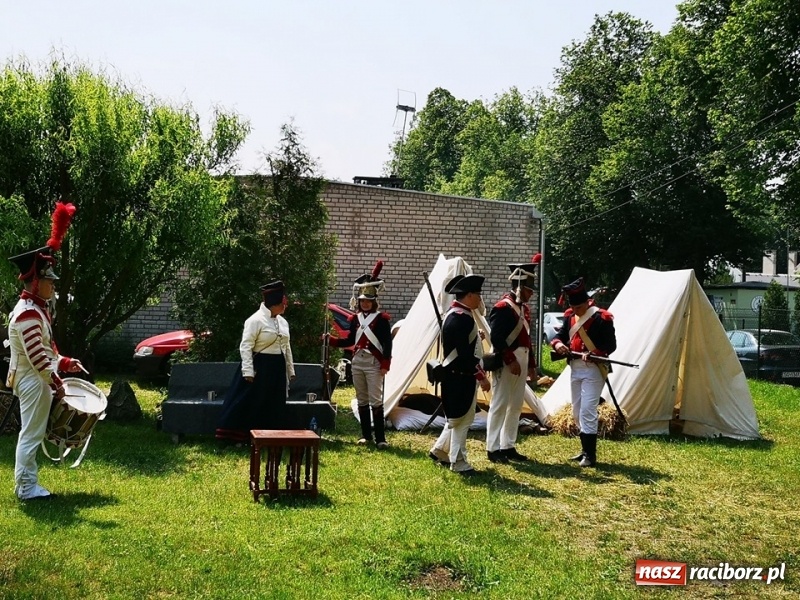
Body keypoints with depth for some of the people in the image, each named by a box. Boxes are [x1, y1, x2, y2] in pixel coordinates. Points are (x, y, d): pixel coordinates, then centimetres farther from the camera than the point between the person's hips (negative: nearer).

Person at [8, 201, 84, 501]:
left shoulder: (37, 309, 12)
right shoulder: (27, 314, -20)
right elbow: (37, 356, -24)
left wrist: (64, 363, 11)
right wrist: (56, 383, -18)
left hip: (37, 379, 10)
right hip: (33, 380, -10)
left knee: (32, 433, 15)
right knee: (31, 434, -3)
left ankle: (26, 483, 24)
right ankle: (27, 487, 5)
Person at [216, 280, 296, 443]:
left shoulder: (283, 322, 11)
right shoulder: (256, 320, -13)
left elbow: (287, 347, 19)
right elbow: (245, 346, -16)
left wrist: (290, 370, 19)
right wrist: (248, 371, -21)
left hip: (277, 369, 7)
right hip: (259, 367, -7)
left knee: (274, 407, 11)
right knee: (250, 404, -3)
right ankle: (239, 436, 4)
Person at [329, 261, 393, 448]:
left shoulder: (382, 318, -5)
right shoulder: (355, 318, 10)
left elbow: (388, 343, -9)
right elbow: (350, 340, 15)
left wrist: (385, 364, -15)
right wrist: (332, 340, 2)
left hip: (374, 363, -6)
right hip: (357, 362, 6)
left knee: (375, 400, -8)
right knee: (361, 400, 11)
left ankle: (380, 438, -5)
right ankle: (366, 435, 20)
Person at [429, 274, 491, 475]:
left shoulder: (457, 314, 12)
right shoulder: (460, 318, -22)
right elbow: (464, 353, -25)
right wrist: (481, 376, -21)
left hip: (460, 375, 11)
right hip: (460, 377, -11)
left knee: (458, 417, 19)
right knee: (461, 418, -1)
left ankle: (439, 450, 30)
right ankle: (458, 463, 9)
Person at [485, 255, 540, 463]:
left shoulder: (524, 307, 15)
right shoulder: (502, 307, -13)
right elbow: (496, 338, -19)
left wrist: (531, 364, 18)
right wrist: (510, 360, -21)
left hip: (521, 359, 9)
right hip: (507, 361, -9)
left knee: (516, 405, 12)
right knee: (500, 404, -5)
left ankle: (508, 446, 19)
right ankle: (493, 449, 1)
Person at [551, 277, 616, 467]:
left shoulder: (601, 318, -12)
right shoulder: (570, 316, 8)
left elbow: (611, 345, -12)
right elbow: (560, 335, 9)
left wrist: (593, 354, -28)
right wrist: (557, 344, -15)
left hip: (593, 369, -7)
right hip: (575, 368, 7)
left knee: (587, 411, -11)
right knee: (577, 412, 13)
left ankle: (590, 455, -4)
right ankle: (586, 449, 25)